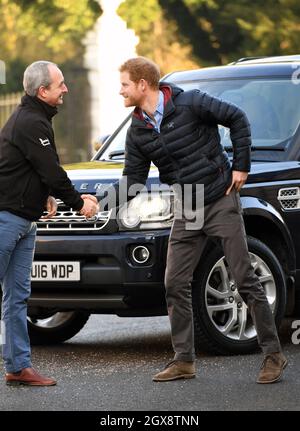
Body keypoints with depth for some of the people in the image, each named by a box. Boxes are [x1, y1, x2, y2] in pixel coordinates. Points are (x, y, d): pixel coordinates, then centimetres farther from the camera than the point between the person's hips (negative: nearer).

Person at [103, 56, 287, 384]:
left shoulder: (190, 103, -14)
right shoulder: (137, 132, 3)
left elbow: (236, 119, -8)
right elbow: (133, 180, 4)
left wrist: (241, 166, -9)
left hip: (221, 203, -6)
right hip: (187, 213, 6)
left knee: (245, 279, -4)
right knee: (175, 284, 2)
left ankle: (273, 354, 3)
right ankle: (184, 360, 10)